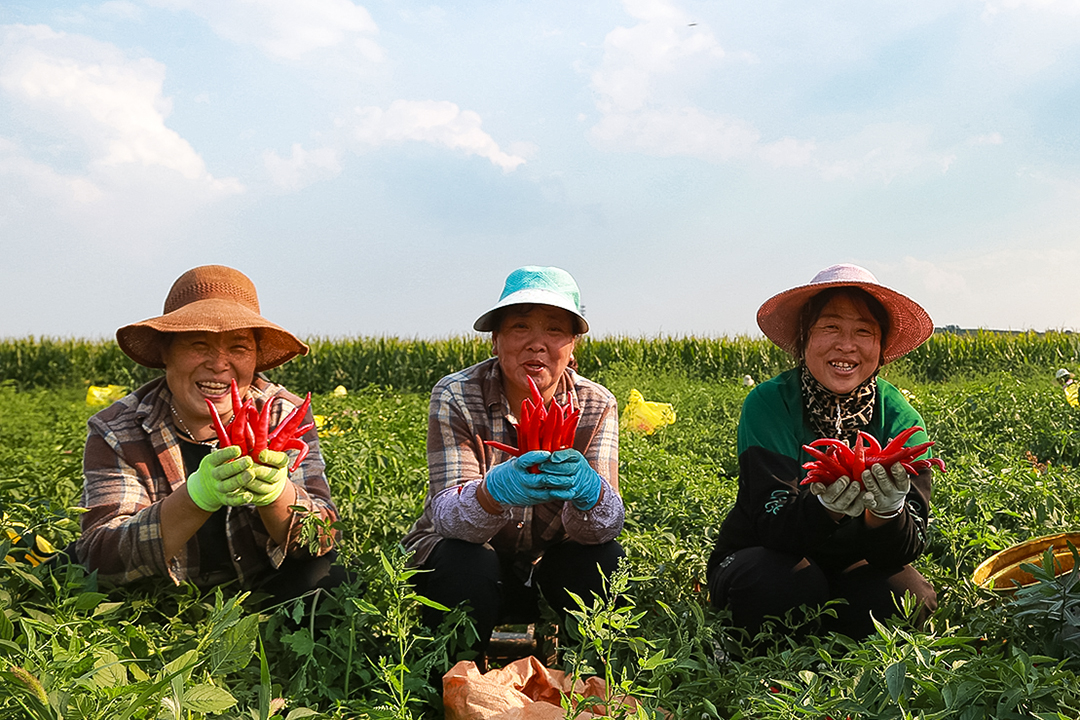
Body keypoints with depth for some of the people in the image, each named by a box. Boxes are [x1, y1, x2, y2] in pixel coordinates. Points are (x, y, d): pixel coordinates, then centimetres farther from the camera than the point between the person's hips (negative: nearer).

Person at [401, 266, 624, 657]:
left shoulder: (596, 406, -11)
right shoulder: (456, 397, -17)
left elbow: (605, 525, -22)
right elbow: (445, 517, -28)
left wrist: (587, 489, -47)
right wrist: (496, 490, -51)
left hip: (546, 565, 2)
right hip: (465, 555, -2)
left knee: (606, 560, -26)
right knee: (467, 566, -32)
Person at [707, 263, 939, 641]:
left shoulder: (900, 418, -12)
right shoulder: (767, 406, -19)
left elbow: (908, 547, -19)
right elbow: (772, 527, -26)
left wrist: (888, 512, -43)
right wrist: (825, 506, -48)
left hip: (851, 569, 3)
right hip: (764, 561, -2)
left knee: (910, 597, -28)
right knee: (785, 582, -35)